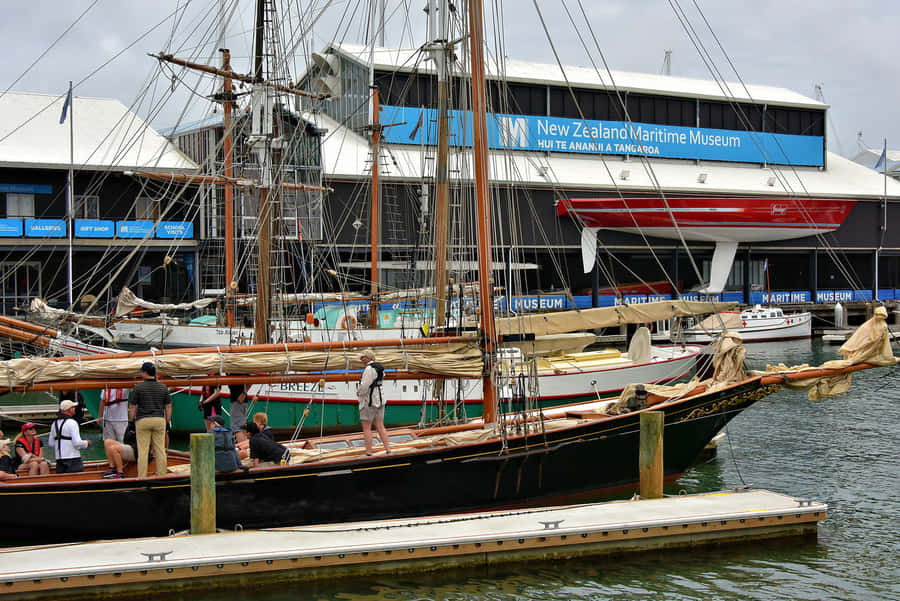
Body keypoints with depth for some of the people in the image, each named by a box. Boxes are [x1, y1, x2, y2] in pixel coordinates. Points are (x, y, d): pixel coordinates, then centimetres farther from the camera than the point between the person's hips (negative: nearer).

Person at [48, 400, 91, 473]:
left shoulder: (55, 423, 11)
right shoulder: (72, 422, -12)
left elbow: (51, 443, 13)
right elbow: (77, 442, -17)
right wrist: (86, 443, 1)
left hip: (59, 459, 7)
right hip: (73, 459, -7)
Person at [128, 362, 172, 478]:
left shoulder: (138, 388, -5)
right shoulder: (163, 387, 4)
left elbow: (132, 407, -2)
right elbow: (168, 407, 7)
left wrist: (131, 421, 8)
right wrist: (167, 422, 15)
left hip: (143, 420, -3)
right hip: (159, 420, 3)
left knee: (143, 451, 0)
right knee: (160, 449, 6)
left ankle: (142, 477, 0)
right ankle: (162, 476, 8)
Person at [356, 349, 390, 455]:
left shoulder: (369, 369, -16)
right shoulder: (379, 368, 12)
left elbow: (364, 386, -21)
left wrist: (358, 392, -4)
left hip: (369, 401, -9)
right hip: (379, 400, 9)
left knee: (366, 428, -3)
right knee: (380, 427, 7)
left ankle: (368, 453, -4)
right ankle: (388, 450, 2)